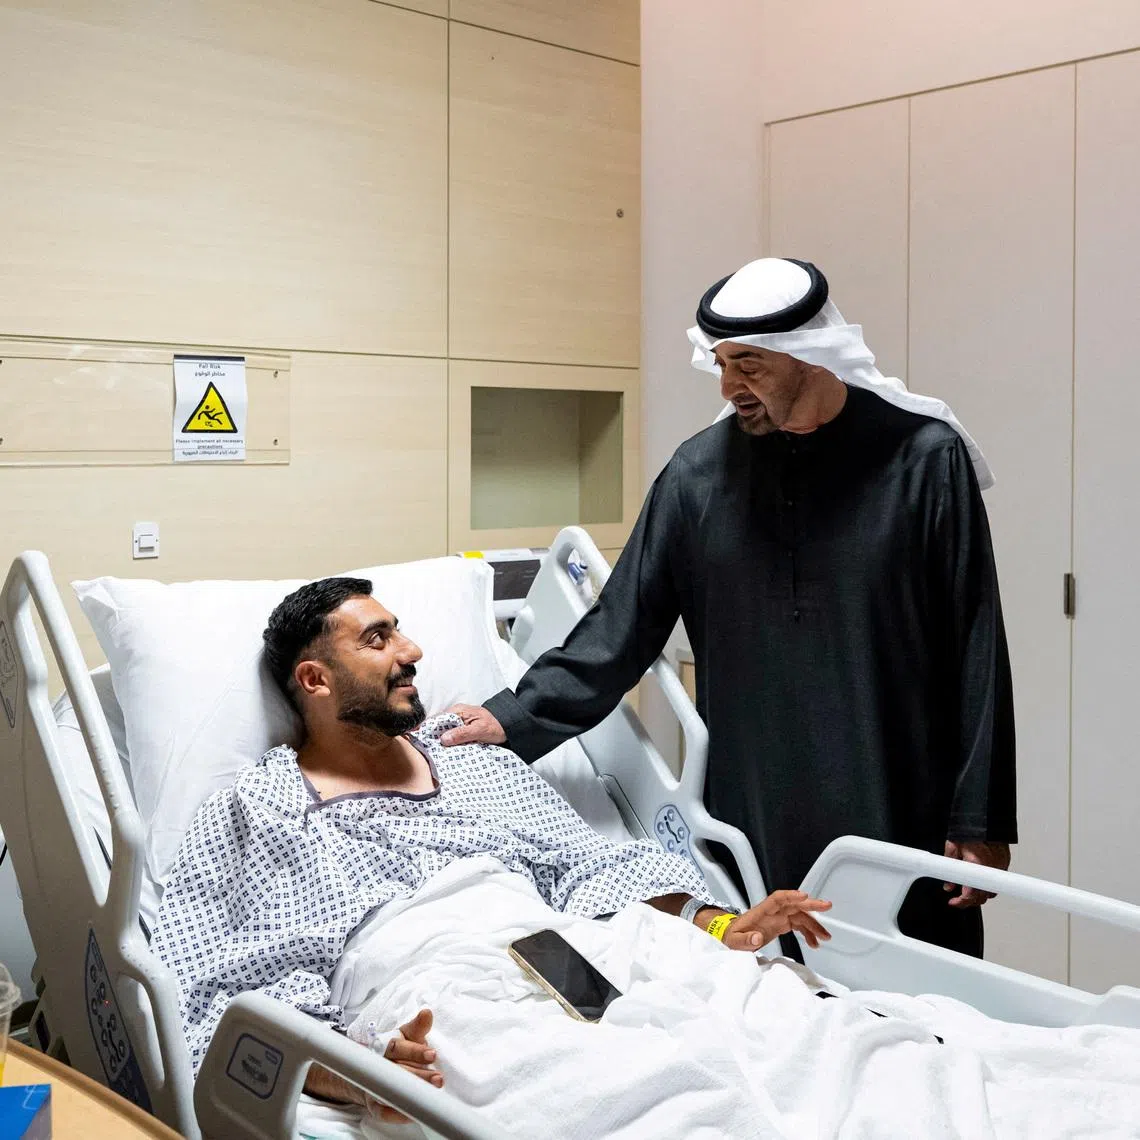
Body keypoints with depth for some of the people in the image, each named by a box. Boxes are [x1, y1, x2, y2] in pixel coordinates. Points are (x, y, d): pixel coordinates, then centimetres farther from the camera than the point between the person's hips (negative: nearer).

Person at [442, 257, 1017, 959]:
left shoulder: (925, 459, -4)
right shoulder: (700, 472, 4)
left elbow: (977, 653, -4)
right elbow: (621, 626, 5)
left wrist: (981, 823, -5)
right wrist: (518, 716, -4)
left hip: (906, 825, -2)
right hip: (754, 836, 2)